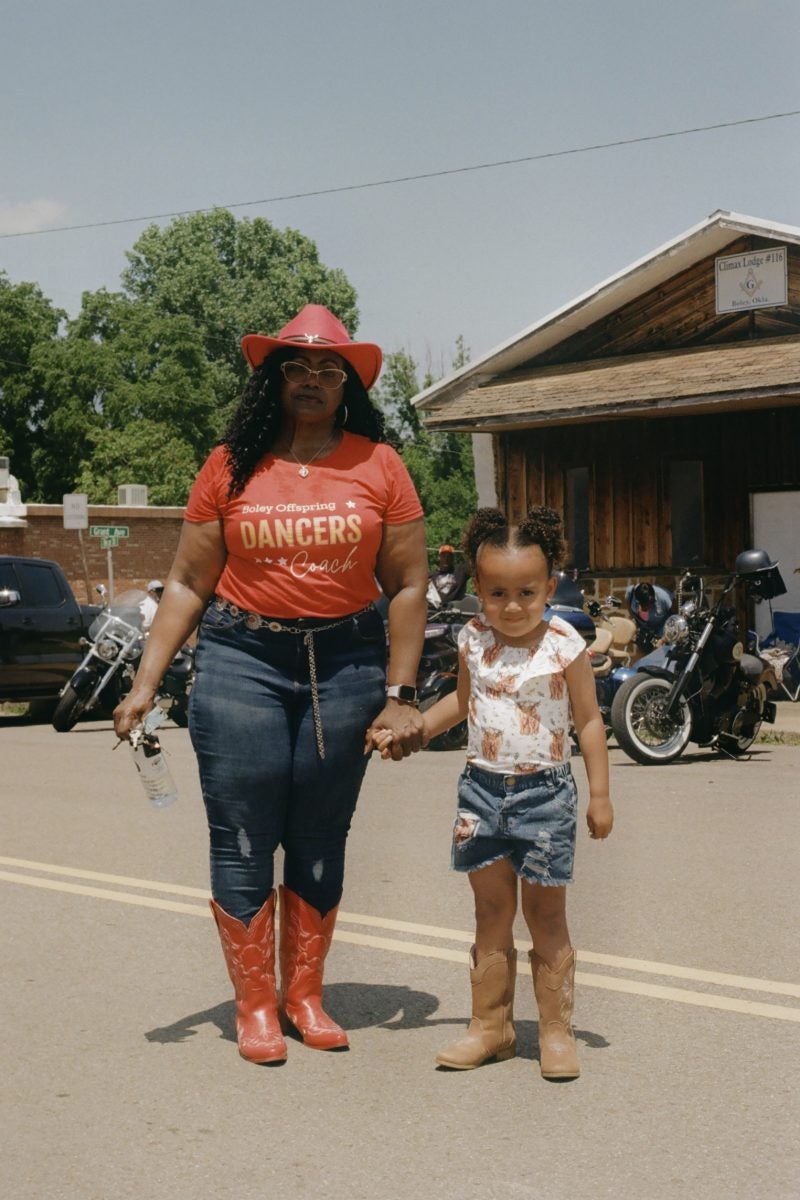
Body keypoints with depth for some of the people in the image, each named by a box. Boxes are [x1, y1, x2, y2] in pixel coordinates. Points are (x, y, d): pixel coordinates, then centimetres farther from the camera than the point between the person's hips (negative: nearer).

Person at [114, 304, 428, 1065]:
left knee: (320, 840, 9)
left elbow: (408, 586, 3)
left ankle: (303, 994, 24)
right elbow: (187, 584, 3)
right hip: (241, 658, 0)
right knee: (243, 840, 1)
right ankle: (254, 1004, 15)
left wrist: (398, 696, -1)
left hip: (345, 662, 1)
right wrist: (145, 683, -3)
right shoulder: (233, 465, 2)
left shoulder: (378, 466, 2)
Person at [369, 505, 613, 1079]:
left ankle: (557, 1031, 16)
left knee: (546, 917, 5)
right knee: (492, 915, 11)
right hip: (482, 789, 4)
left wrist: (600, 794, -6)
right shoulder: (474, 640, 2)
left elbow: (589, 721, -4)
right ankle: (491, 1026, 21)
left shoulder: (564, 645, -9)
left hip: (544, 791, -4)